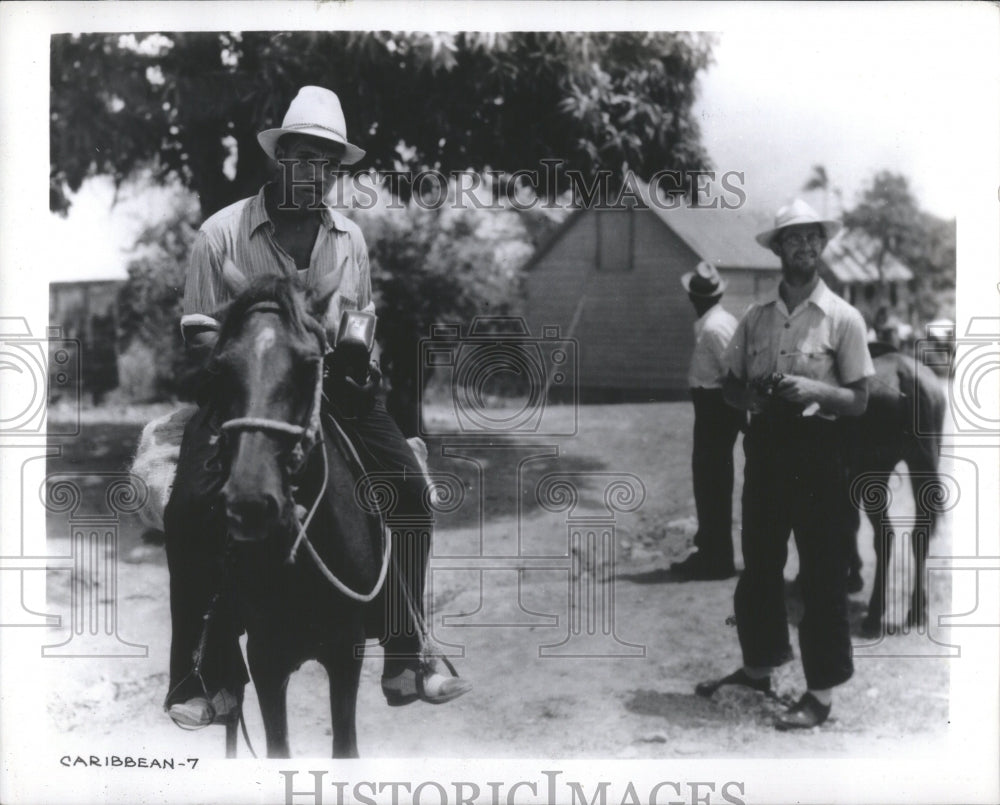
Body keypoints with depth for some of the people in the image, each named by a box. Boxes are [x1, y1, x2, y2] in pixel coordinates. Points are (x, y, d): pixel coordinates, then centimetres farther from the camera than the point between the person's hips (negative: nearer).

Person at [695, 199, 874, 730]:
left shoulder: (843, 318, -3)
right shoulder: (755, 319, 8)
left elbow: (858, 401, -4)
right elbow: (729, 385, 12)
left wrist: (814, 389, -21)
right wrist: (750, 395, -10)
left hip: (815, 449, -4)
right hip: (764, 445, 4)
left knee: (821, 571, 0)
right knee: (758, 562, 14)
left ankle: (821, 691, 9)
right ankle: (758, 666, 31)